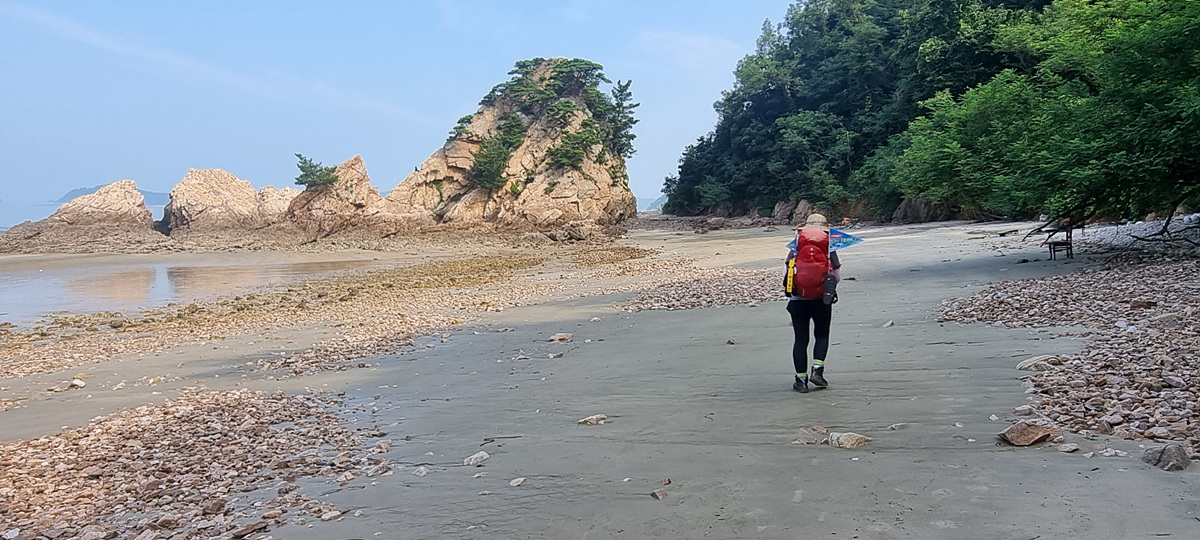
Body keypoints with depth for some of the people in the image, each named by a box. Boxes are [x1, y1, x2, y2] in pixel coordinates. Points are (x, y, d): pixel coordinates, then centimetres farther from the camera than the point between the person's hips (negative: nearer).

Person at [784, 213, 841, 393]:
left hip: (798, 300, 1)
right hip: (822, 300, -1)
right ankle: (817, 369, 1)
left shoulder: (795, 250, 2)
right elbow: (837, 276, -1)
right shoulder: (829, 250, 1)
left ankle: (801, 379, 6)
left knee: (801, 339, 6)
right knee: (822, 335, 16)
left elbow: (786, 275, -1)